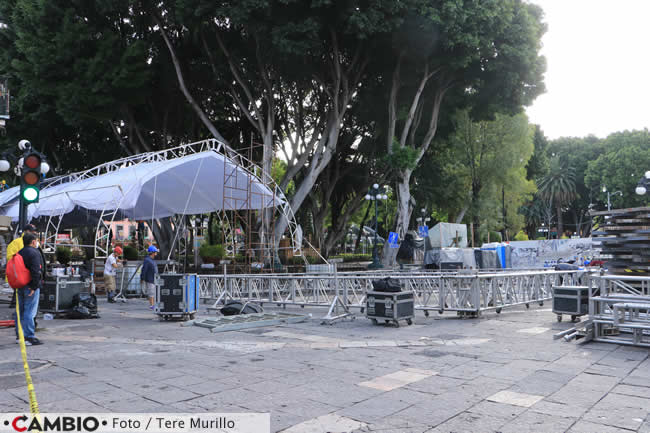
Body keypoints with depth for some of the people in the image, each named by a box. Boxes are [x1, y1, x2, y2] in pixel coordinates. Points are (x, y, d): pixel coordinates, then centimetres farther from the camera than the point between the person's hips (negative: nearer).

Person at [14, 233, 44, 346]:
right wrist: (34, 286, -19)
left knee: (21, 311, 14)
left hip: (20, 286, 9)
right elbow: (36, 271, -21)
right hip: (30, 287, -9)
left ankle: (19, 336, 21)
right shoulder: (34, 252, -13)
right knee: (29, 311, -7)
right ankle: (29, 337, -7)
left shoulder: (20, 253, 14)